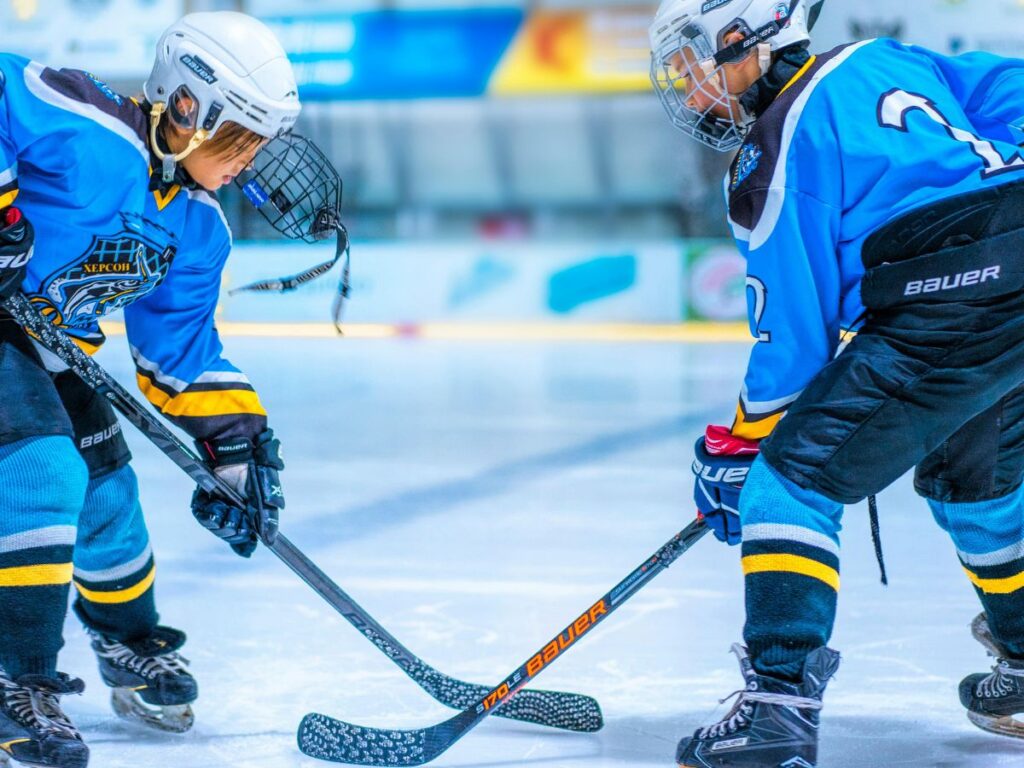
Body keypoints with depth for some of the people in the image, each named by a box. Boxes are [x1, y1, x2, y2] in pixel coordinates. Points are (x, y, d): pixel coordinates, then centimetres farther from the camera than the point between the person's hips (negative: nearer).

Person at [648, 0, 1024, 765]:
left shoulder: (774, 155, -2)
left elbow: (793, 335, -1)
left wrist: (738, 449, 9)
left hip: (949, 307, -9)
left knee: (793, 477, -3)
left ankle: (780, 704, -13)